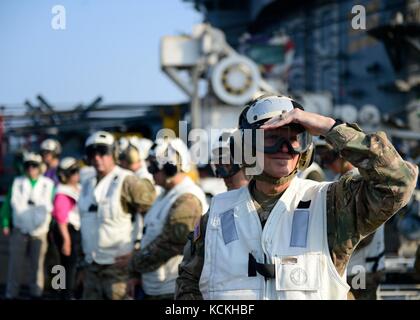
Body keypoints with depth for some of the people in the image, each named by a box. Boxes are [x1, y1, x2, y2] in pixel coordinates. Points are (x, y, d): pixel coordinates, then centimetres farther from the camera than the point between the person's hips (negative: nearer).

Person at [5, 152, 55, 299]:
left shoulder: (48, 183, 6)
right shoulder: (18, 182, 8)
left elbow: (48, 205, -1)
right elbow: (15, 202, -1)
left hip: (39, 230, 0)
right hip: (20, 228, 0)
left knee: (37, 264, 4)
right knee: (15, 263, -1)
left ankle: (36, 293, 13)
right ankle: (11, 294, 4)